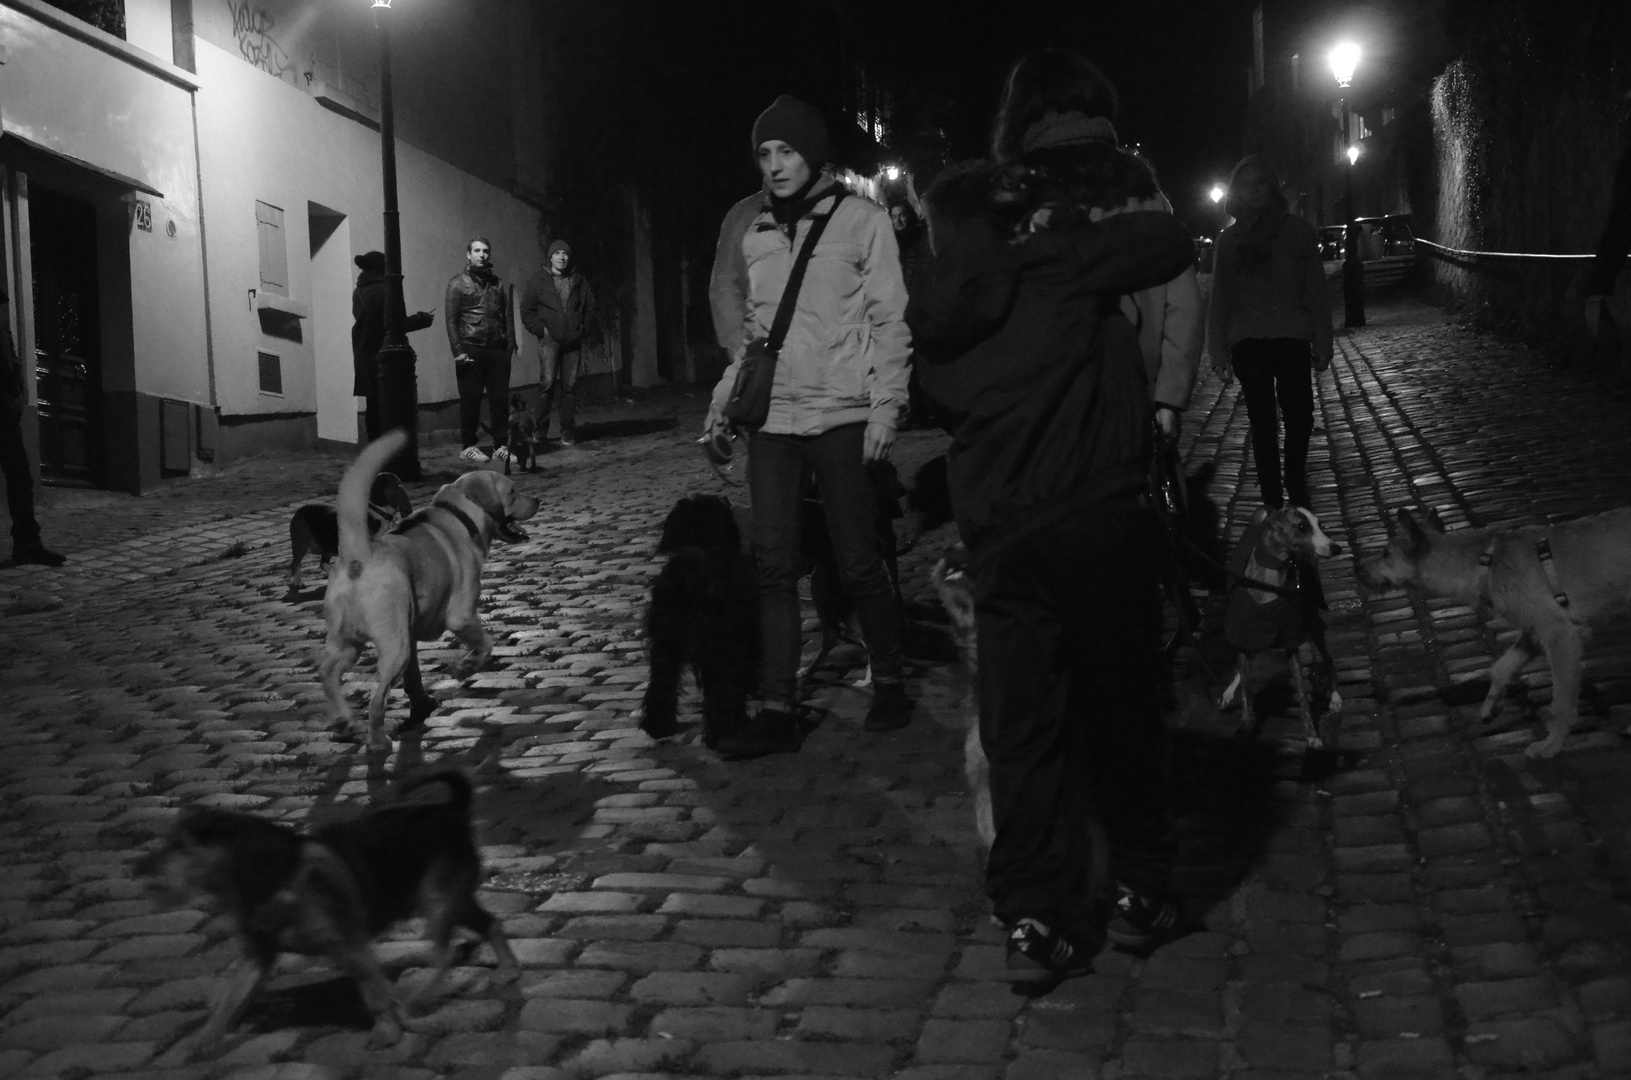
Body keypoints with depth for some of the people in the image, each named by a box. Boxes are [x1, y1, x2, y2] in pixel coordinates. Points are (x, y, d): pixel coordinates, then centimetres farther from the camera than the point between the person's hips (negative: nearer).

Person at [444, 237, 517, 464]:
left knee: (500, 398, 2)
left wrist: (510, 344, 2)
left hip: (497, 349, 4)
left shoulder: (498, 283, 13)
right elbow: (451, 320, -3)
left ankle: (501, 446, 10)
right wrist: (458, 350, -11)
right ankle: (468, 446, 10)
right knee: (471, 400, 1)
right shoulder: (458, 283, 2)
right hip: (471, 349, -3)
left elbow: (508, 316, 13)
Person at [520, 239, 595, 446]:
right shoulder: (537, 281, 4)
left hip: (573, 341, 3)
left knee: (569, 386, 2)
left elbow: (590, 306, 17)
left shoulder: (579, 281, 11)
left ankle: (567, 431, 9)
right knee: (547, 383, -13)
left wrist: (583, 327, 5)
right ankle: (540, 430, -5)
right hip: (550, 341, -3)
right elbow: (526, 311, 4)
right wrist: (541, 329, -5)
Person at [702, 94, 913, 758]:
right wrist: (725, 395, 9)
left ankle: (889, 684, 21)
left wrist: (885, 406, -12)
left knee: (859, 563, 1)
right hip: (772, 420, 5)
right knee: (773, 566, 0)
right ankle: (778, 711, 2)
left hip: (842, 419, -5)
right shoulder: (756, 235, 13)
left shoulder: (861, 221, -2)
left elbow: (890, 320, -5)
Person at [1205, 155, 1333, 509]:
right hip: (1247, 340, 1)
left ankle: (1296, 490, 15)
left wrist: (1322, 342, 0)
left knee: (1299, 417, -8)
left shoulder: (1297, 230, 4)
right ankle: (1274, 502, 8)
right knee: (1262, 423, 2)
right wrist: (1218, 349, 3)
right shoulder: (1228, 240, 9)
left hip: (1291, 336, -1)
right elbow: (1219, 300, 10)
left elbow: (1316, 290, 4)